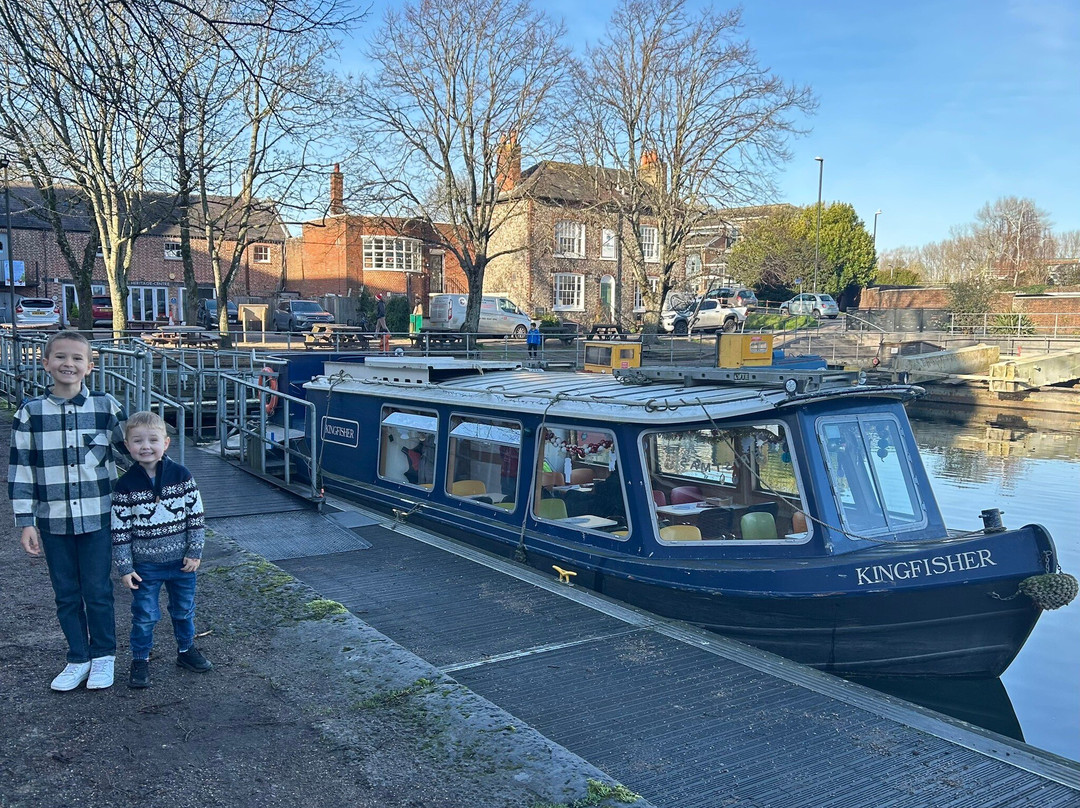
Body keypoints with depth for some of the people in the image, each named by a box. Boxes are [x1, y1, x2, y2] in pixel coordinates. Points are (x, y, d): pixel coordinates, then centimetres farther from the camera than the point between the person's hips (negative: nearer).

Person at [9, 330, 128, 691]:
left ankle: (103, 656, 25)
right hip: (53, 520, 1)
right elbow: (20, 470, 0)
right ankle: (78, 658, 27)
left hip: (97, 516, -1)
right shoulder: (29, 413, -2)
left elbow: (129, 445, 12)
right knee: (66, 594, 12)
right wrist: (26, 521, -2)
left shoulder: (106, 406, -4)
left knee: (97, 590, 6)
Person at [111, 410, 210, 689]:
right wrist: (124, 567, -7)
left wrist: (195, 551, -5)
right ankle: (140, 659, 26)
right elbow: (120, 529, -6)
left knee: (184, 609, 17)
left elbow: (196, 515, -3)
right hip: (145, 565, -1)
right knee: (144, 615, 7)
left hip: (181, 560, 2)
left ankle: (186, 649, 37)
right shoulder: (126, 485, -10)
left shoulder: (181, 476, -8)